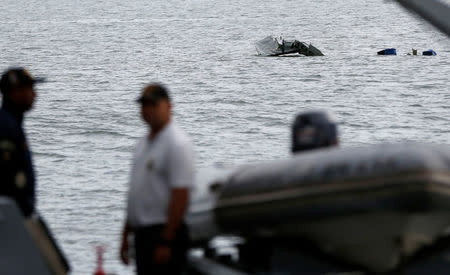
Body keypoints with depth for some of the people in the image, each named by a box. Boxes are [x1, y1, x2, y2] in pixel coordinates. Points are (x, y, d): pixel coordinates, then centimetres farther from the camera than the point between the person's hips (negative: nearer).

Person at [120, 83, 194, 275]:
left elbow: (180, 196, -18)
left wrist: (166, 242, -21)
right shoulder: (144, 143, 16)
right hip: (143, 234, 9)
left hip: (164, 231, -9)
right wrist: (126, 235, 19)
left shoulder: (177, 144, -12)